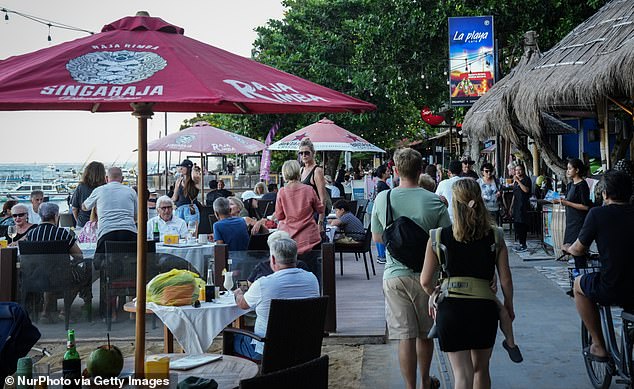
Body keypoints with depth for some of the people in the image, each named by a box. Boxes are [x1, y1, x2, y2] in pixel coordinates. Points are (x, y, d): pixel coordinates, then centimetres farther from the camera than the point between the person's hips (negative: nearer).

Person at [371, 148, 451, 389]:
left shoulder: (382, 199, -3)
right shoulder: (434, 202, -9)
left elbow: (377, 237, 9)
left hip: (394, 275, 0)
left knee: (405, 337, 4)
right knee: (425, 334, 18)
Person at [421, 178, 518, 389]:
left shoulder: (439, 237, -3)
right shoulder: (494, 237, 1)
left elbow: (425, 281, 1)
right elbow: (505, 279, 3)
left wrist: (434, 295, 22)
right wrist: (509, 306, 20)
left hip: (450, 307, -2)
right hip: (485, 305, 2)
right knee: (481, 369, 21)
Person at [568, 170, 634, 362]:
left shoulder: (598, 213, -6)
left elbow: (578, 250, 3)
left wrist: (569, 248, 26)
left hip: (613, 291, -4)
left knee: (579, 284, 26)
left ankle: (599, 346, 23)